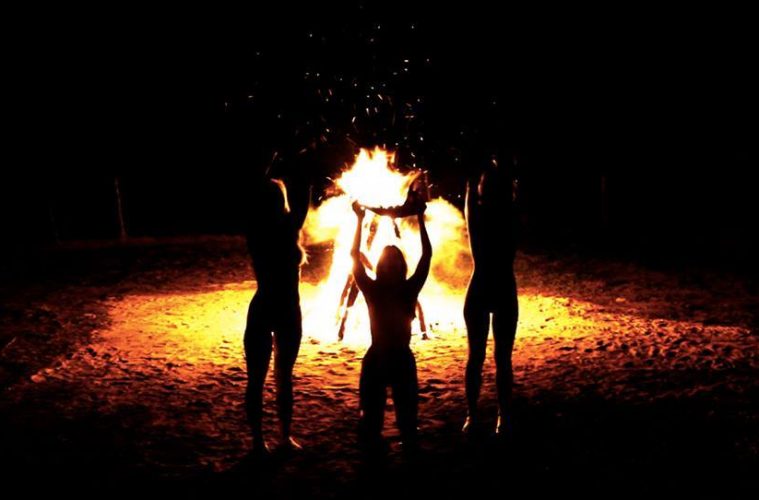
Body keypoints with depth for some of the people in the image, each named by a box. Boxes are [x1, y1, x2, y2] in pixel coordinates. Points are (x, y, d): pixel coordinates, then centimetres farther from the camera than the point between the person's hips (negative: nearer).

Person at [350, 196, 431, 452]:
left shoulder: (409, 290, 1)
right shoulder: (372, 290, 0)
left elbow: (427, 255, -2)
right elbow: (354, 255, -6)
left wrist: (420, 218, -4)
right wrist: (360, 220, -8)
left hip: (403, 359, 1)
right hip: (375, 359, 0)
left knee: (407, 415, 5)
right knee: (371, 416, 5)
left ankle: (410, 446, 25)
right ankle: (372, 450, 28)